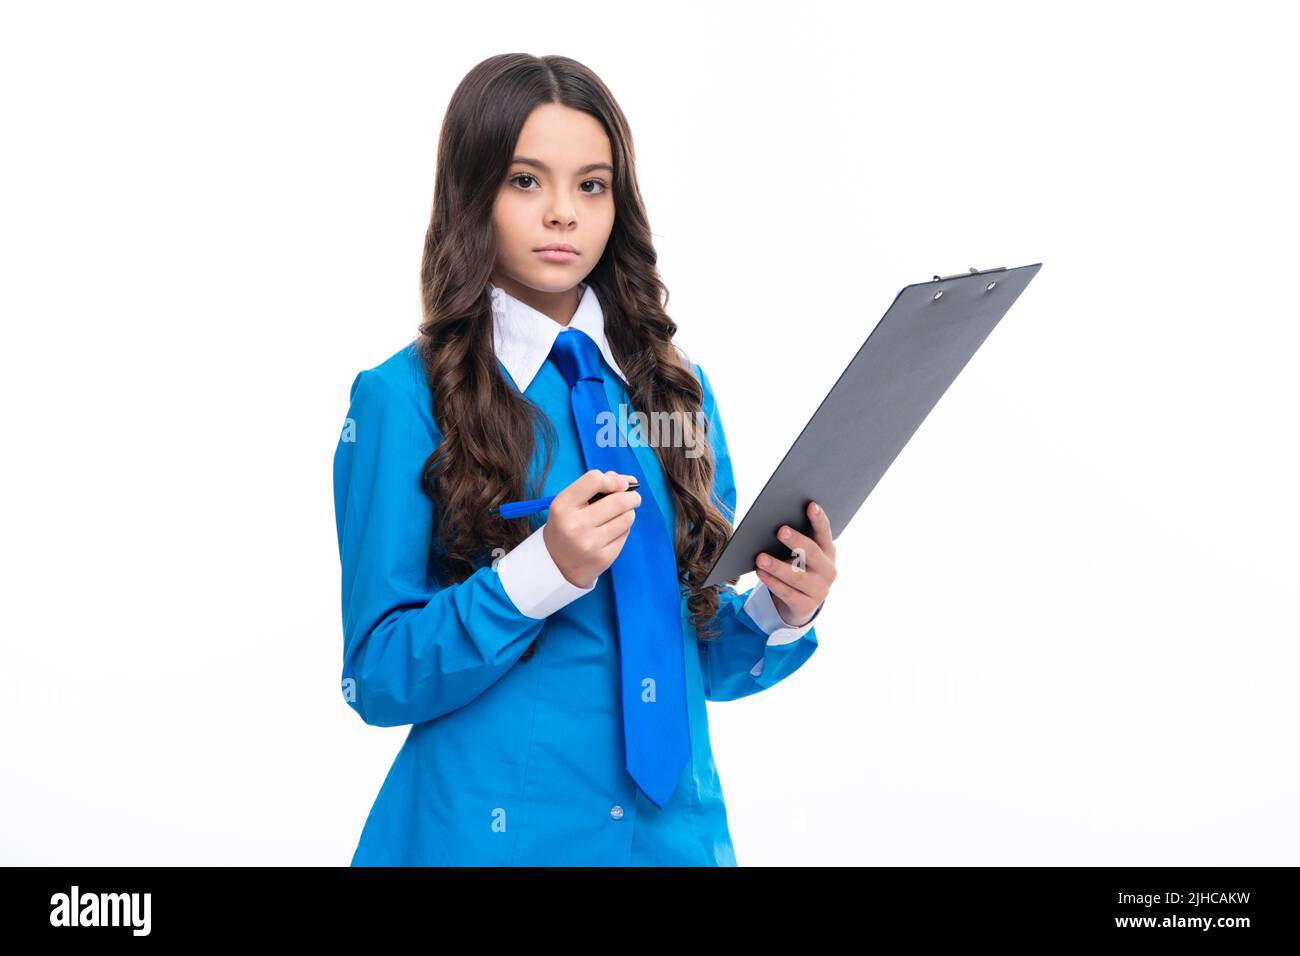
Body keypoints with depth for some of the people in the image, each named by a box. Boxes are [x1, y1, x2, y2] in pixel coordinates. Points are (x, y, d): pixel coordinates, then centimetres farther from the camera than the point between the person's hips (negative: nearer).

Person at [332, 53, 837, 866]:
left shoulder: (676, 386, 3)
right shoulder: (403, 399, -9)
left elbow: (704, 655, 9)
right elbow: (377, 677, -11)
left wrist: (779, 614, -11)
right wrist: (542, 571, -24)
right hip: (492, 829, -3)